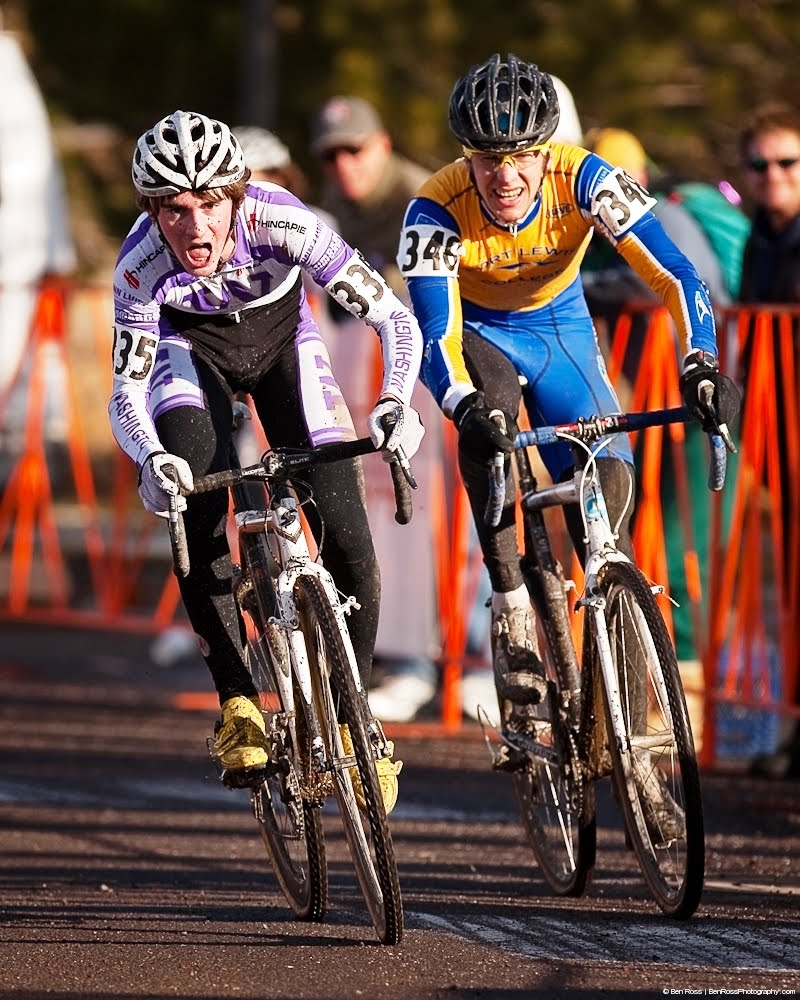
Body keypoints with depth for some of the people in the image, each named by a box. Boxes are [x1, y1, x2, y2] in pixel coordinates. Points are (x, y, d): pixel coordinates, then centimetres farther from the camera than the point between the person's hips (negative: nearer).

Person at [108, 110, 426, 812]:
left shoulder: (283, 223, -36)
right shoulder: (140, 265, -32)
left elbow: (395, 318, -32)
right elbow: (127, 392, -28)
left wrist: (396, 401, -50)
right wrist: (150, 459, -50)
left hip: (281, 340, 0)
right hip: (191, 343, 0)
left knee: (347, 538, -13)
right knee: (196, 516, -26)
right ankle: (238, 703, -17)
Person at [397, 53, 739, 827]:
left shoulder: (585, 181, -28)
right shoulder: (437, 211, -31)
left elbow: (671, 273, -33)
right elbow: (434, 332, -36)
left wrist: (700, 364, -49)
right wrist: (464, 405, -56)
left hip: (560, 331, 2)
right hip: (477, 332, -2)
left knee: (606, 487, -12)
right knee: (485, 418, -37)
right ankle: (510, 603, -28)